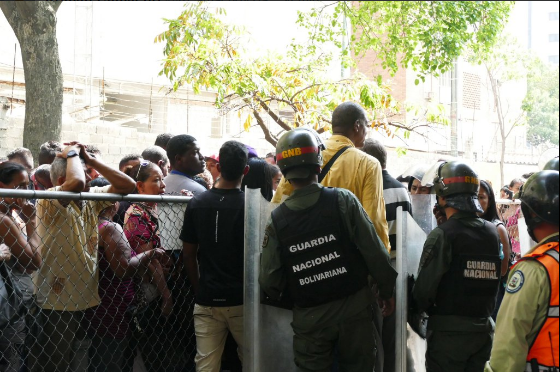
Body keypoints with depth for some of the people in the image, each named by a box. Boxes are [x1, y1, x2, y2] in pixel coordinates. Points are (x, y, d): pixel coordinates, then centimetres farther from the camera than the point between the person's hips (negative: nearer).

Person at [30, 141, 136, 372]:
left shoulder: (91, 199, 6)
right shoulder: (49, 202, -16)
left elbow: (127, 185, 2)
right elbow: (76, 183, -36)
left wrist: (90, 160, -2)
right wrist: (72, 153, -16)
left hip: (87, 301, 7)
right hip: (57, 305, -7)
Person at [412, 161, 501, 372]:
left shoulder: (443, 235, -16)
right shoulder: (493, 232, 2)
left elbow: (424, 287, -18)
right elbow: (497, 281, 4)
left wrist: (417, 309, 1)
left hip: (448, 330, -6)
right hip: (483, 328, 6)